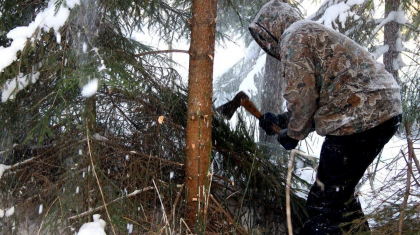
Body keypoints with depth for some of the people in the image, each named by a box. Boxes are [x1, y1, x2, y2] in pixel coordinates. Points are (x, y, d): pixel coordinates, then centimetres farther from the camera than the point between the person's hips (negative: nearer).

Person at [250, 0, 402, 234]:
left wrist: (293, 134, 3)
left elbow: (303, 96, -13)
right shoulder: (315, 33, 27)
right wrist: (282, 120, 24)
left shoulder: (294, 36, -3)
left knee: (325, 204, -5)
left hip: (360, 118, -11)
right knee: (340, 193, 23)